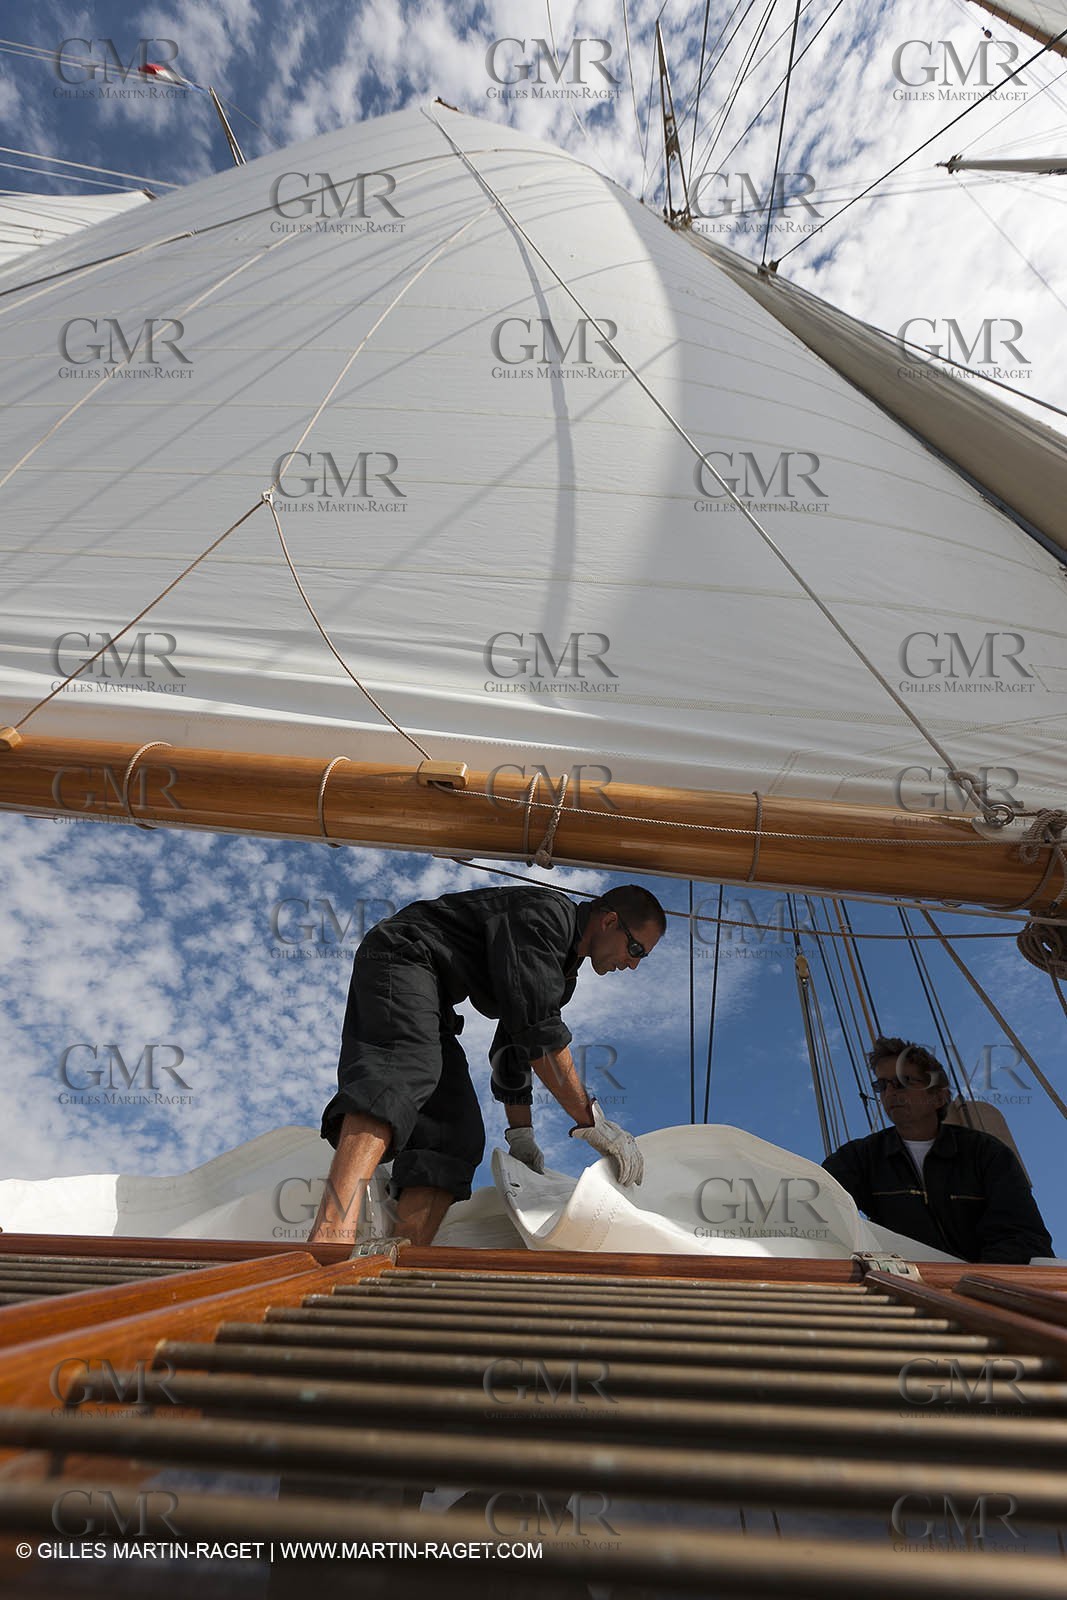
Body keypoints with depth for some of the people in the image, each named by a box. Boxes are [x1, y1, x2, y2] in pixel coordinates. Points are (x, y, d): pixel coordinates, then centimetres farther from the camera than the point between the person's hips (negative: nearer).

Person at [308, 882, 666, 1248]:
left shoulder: (560, 968, 18)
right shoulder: (547, 913, -15)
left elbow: (513, 1046, 24)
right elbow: (539, 1029, -23)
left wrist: (520, 1134, 20)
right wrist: (590, 1120, -17)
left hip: (431, 1001, 10)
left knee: (457, 1137, -4)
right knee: (406, 1069, -37)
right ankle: (331, 1232, -53)